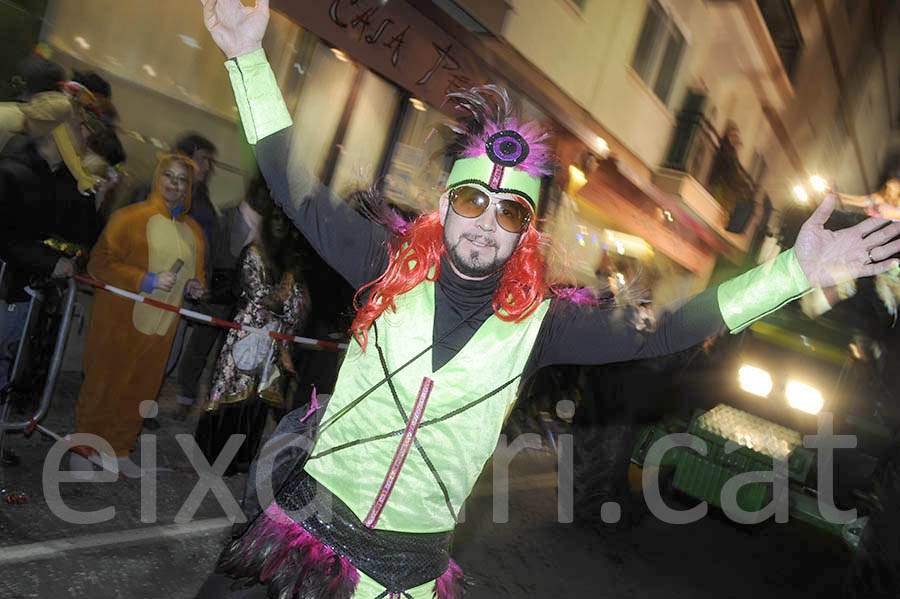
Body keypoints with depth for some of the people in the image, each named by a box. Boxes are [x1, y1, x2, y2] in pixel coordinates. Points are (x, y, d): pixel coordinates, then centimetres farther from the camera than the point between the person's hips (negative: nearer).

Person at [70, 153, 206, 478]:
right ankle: (82, 450, 23)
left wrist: (195, 286, 1)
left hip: (161, 328, 6)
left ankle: (120, 451, 31)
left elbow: (197, 271, 24)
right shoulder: (130, 217, -10)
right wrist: (146, 280, -23)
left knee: (141, 391, 13)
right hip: (119, 322, -5)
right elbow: (99, 262, -13)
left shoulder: (194, 231, 10)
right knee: (103, 386, 4)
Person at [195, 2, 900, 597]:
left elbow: (658, 329, -8)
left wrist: (794, 272, -14)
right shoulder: (392, 269, -7)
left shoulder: (539, 320, -7)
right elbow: (296, 187, -4)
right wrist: (250, 57, -8)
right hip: (307, 522, 0)